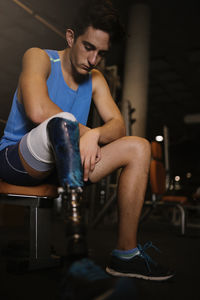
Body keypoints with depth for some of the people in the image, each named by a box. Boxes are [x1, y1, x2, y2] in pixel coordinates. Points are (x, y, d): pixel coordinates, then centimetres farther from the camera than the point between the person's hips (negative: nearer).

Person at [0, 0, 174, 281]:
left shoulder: (95, 79, 11)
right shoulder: (38, 57, -6)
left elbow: (118, 125, -2)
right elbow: (37, 111, -26)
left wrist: (95, 135, -24)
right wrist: (84, 131, -17)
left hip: (65, 162, 7)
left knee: (139, 148, -7)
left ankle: (126, 254, -7)